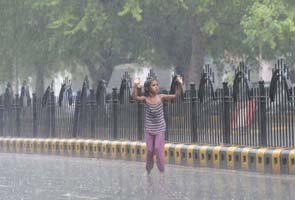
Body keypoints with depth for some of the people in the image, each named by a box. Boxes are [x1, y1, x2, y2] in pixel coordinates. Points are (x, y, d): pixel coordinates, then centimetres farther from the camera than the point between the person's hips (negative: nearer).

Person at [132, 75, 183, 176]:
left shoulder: (161, 97, -8)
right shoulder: (145, 99, -11)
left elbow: (176, 95, -13)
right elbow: (135, 97, -31)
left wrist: (180, 84, -28)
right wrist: (135, 85, -46)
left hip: (160, 128, 0)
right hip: (149, 129, 0)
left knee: (159, 148, -8)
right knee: (149, 150, 5)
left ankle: (161, 171, 2)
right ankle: (148, 169, 23)